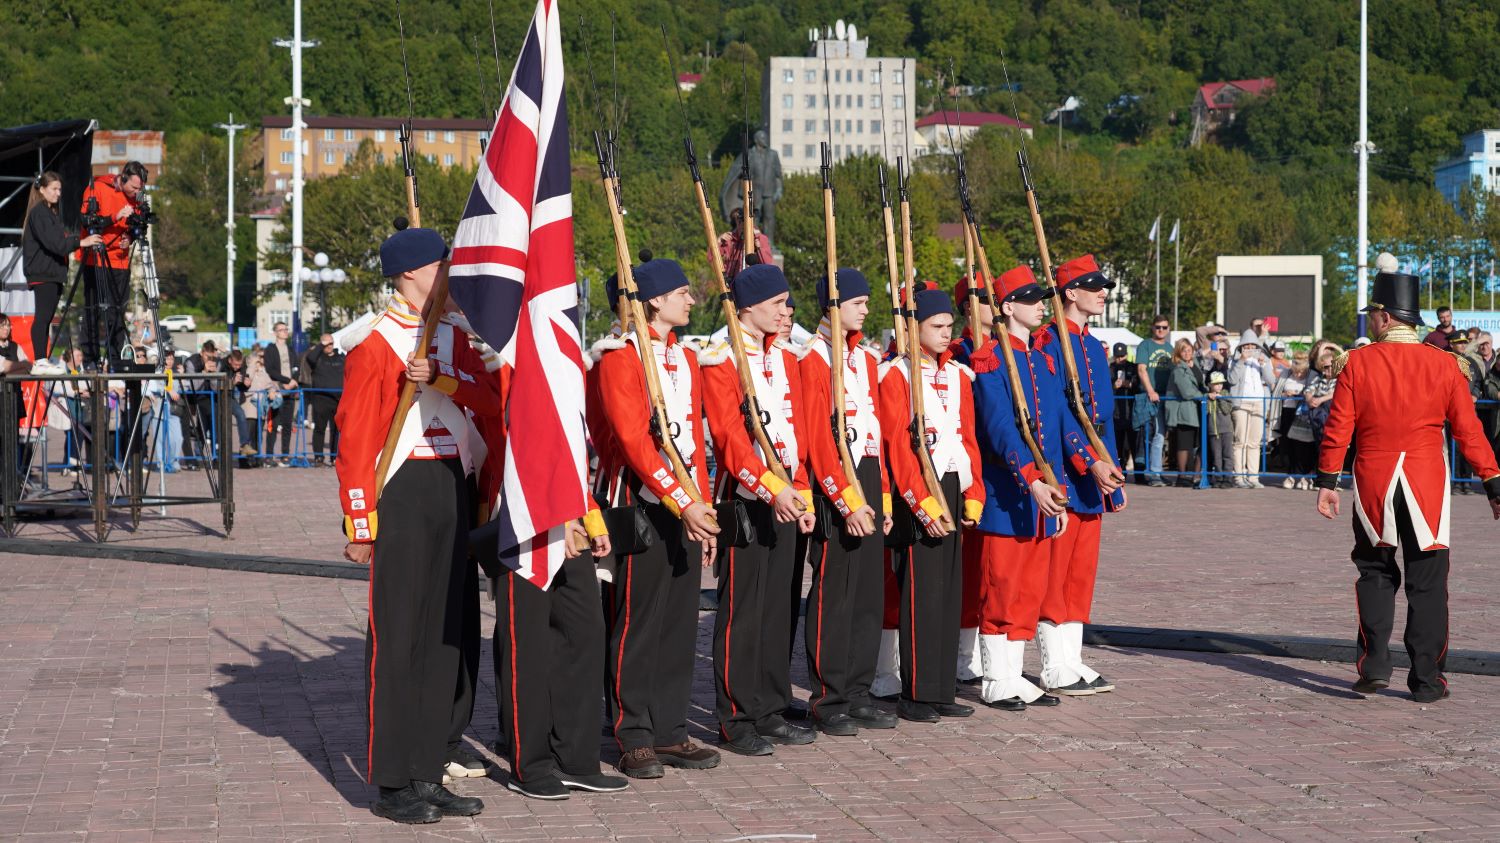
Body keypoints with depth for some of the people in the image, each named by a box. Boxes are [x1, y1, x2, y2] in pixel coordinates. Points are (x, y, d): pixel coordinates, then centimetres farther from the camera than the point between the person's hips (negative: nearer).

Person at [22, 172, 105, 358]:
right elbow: (52, 241, -20)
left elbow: (61, 238, 20)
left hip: (52, 272, 10)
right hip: (42, 273, -10)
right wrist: (80, 242, -24)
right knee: (42, 317, -12)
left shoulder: (51, 213, 22)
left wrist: (83, 239, 6)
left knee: (46, 318, 7)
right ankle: (40, 362, -14)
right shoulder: (38, 212, -9)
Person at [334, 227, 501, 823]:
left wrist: (440, 378, -17)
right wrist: (359, 524, -13)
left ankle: (428, 776, 16)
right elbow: (355, 437, -10)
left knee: (442, 634, 9)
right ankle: (392, 784, 1)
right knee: (397, 635, -4)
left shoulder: (451, 337, 14)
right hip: (401, 491, -7)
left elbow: (490, 399, 1)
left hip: (452, 489, 7)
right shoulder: (376, 343, -7)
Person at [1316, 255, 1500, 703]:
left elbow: (1337, 428, -4)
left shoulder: (1357, 363, -5)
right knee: (1427, 582, 6)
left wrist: (1327, 482, 3)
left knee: (1375, 574, 15)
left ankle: (1374, 666, 6)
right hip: (1427, 482, 0)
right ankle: (1427, 680, 7)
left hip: (1373, 483, 0)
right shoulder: (1444, 365, -3)